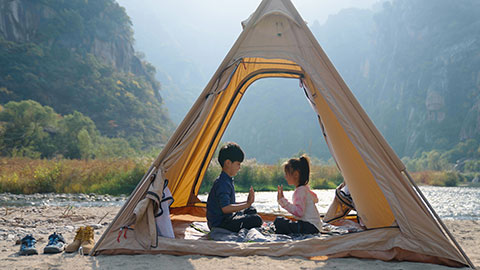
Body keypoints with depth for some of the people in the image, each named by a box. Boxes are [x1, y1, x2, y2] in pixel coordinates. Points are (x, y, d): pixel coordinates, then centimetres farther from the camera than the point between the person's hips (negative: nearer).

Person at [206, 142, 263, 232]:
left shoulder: (228, 181, 12)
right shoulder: (223, 184, -21)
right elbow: (225, 208, -31)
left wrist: (247, 202, 8)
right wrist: (246, 204, -24)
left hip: (226, 218, 11)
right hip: (219, 224, -11)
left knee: (251, 210, 26)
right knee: (256, 220, -19)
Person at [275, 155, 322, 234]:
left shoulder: (300, 190, -16)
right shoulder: (305, 188, 14)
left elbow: (298, 212, -26)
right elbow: (315, 199, 33)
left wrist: (283, 201, -25)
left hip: (310, 227, -11)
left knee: (279, 221, -22)